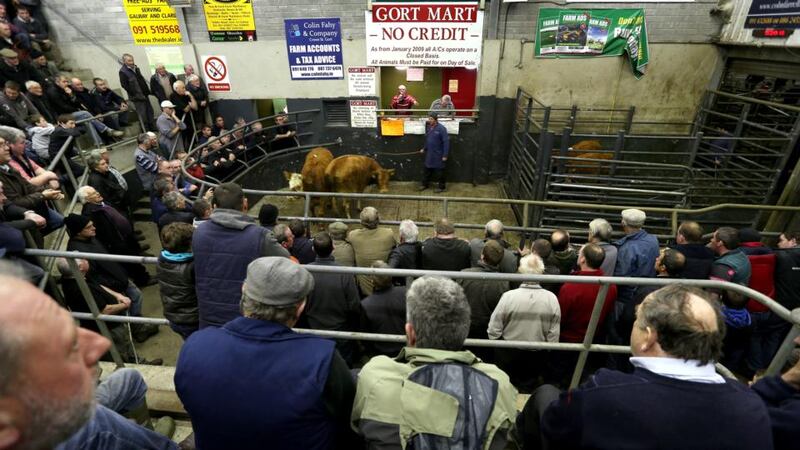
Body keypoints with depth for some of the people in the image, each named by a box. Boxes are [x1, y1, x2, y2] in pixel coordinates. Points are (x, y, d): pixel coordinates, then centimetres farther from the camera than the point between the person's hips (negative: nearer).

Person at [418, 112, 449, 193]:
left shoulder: (441, 128, -16)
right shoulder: (428, 127, 4)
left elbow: (446, 142, -17)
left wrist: (445, 155, -19)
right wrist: (424, 149, 20)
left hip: (438, 155, -6)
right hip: (429, 154, 6)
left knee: (439, 171, 4)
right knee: (427, 169, 15)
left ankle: (442, 187, 17)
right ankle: (425, 184, 29)